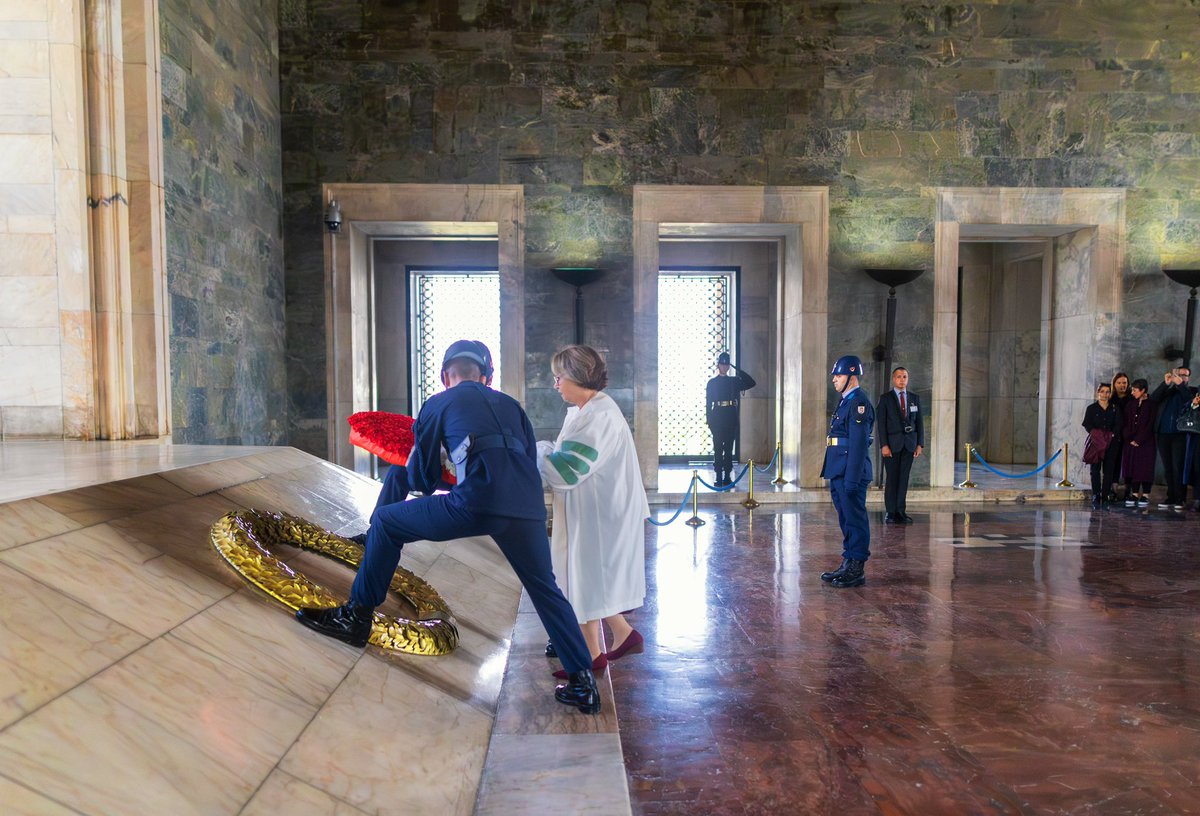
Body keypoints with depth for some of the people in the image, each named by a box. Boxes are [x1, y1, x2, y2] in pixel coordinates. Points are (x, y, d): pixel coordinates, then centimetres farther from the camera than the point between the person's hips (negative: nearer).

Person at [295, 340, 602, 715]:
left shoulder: (438, 404, 18)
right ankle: (583, 682, 23)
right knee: (546, 590, 22)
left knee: (386, 521, 17)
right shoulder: (510, 405, 27)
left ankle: (358, 616, 21)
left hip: (477, 503, -4)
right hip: (527, 508, 5)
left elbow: (421, 480, 20)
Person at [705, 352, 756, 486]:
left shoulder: (734, 381, 11)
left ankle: (727, 476, 10)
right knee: (718, 448, -3)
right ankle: (719, 477, 0)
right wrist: (709, 419, -5)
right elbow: (708, 403, 3)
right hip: (717, 417, -2)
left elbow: (751, 383, 2)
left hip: (731, 417, 2)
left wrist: (738, 370, -1)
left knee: (729, 448, 4)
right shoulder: (712, 382, 5)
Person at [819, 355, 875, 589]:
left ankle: (856, 571, 7)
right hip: (837, 473, 10)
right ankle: (848, 564, 25)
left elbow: (859, 444, -20)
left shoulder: (859, 403, -14)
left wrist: (852, 479, -23)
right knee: (846, 520, 15)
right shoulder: (845, 402, 17)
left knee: (855, 521, -1)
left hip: (850, 474, -10)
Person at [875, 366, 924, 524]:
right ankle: (891, 513, 5)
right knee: (892, 478, -1)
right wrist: (883, 445, -13)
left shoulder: (915, 398, 11)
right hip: (892, 444, -3)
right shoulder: (885, 398, 0)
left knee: (904, 478, 3)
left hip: (909, 444, 3)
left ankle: (900, 512, 8)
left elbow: (919, 422, 11)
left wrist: (920, 444, 2)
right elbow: (881, 423, -5)